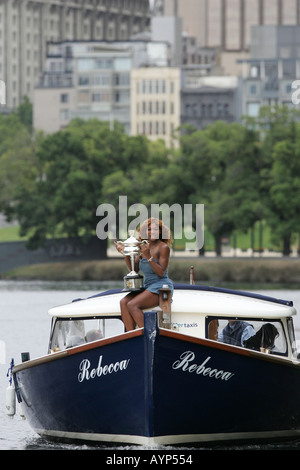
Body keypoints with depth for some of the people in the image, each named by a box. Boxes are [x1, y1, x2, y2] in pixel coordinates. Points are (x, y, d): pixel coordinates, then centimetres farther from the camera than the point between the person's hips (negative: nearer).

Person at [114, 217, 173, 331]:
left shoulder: (163, 247, -10)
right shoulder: (144, 246, 12)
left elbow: (161, 273, -16)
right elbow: (134, 269, 13)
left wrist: (148, 256, -24)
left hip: (161, 287, -8)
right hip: (147, 286, 8)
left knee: (132, 305, -25)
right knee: (123, 302, -15)